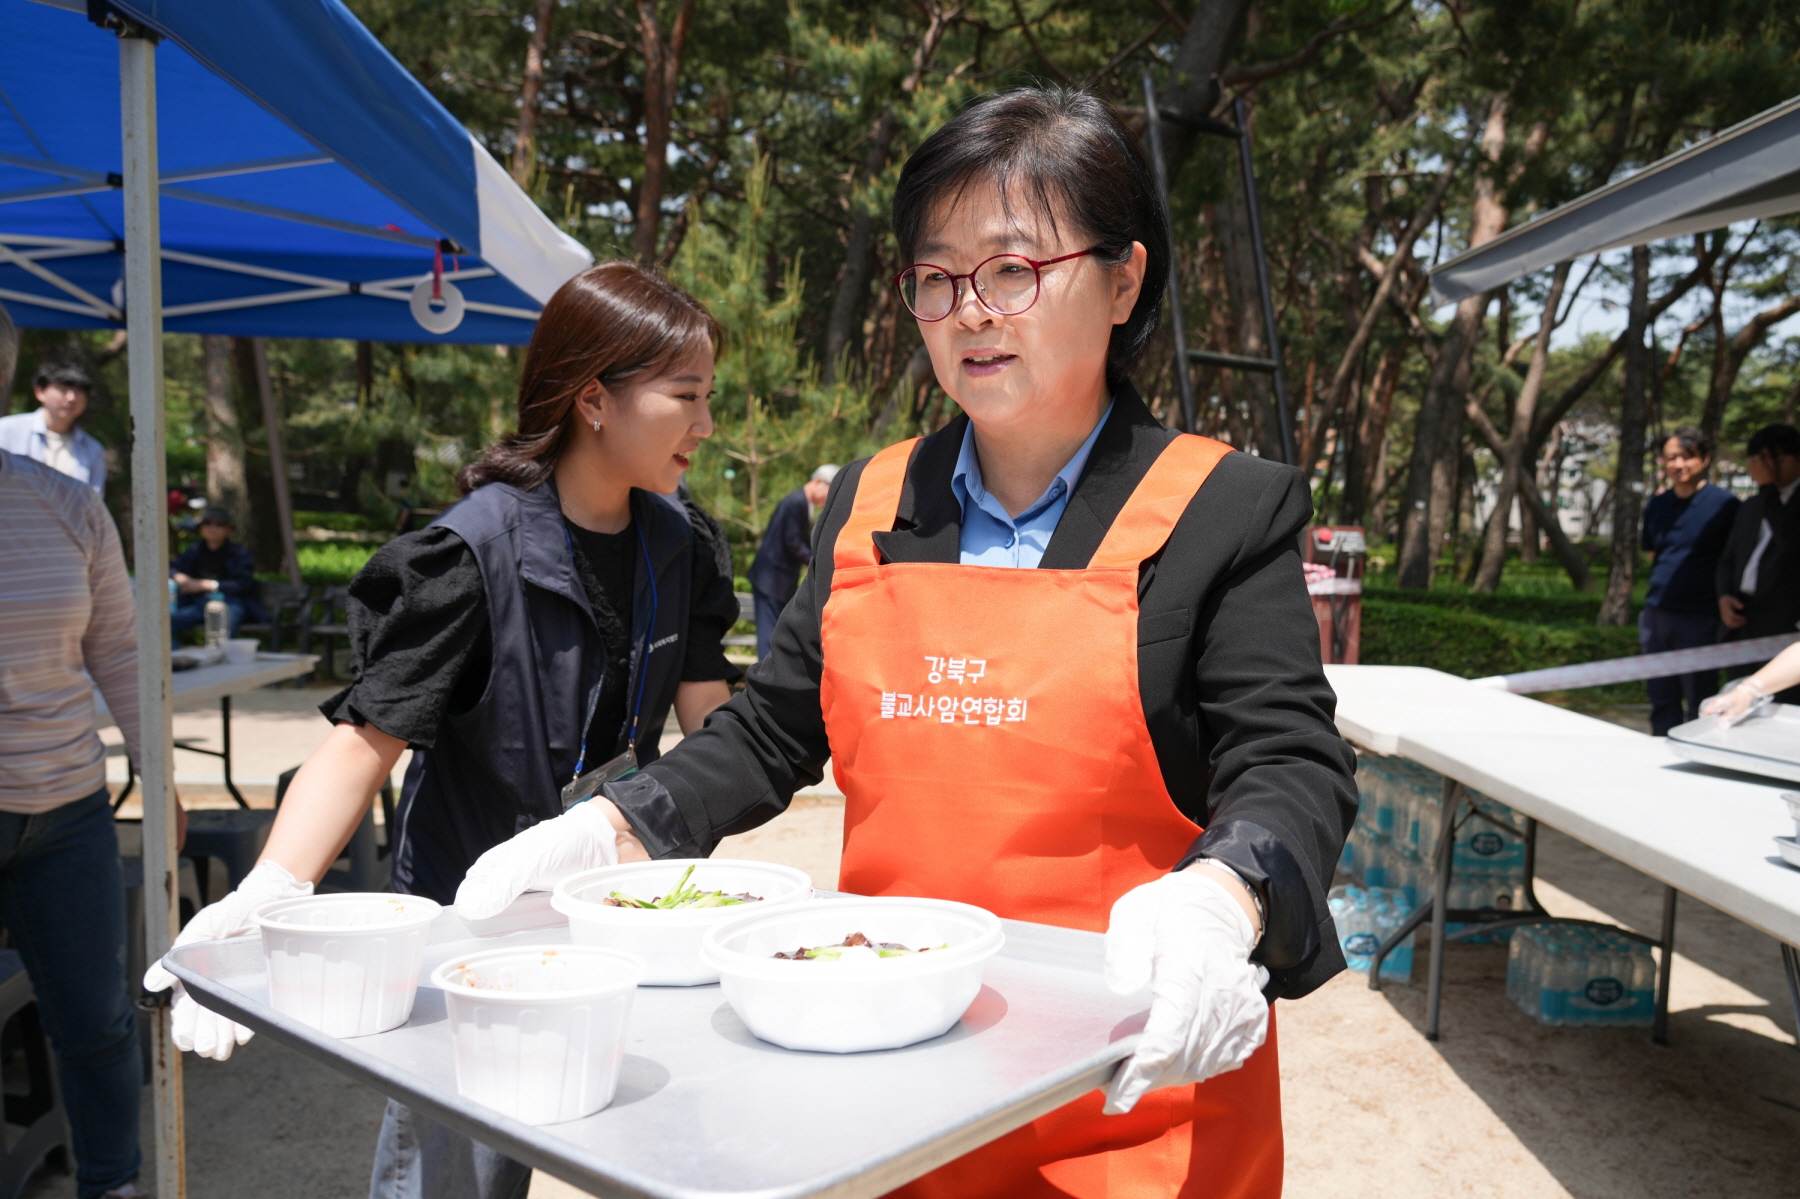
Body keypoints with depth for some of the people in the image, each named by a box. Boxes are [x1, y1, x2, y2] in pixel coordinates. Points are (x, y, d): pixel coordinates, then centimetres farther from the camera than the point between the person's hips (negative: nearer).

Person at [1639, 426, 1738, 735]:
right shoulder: (1657, 505, 10)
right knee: (1662, 701, 12)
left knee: (1699, 707, 1)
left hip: (1700, 617, -5)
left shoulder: (1724, 504, -5)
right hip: (1656, 614, 5)